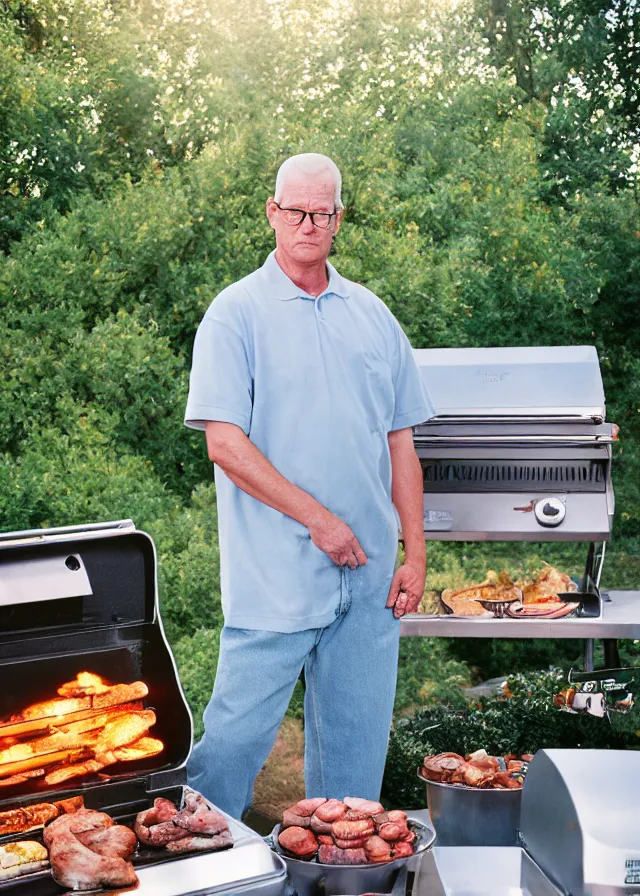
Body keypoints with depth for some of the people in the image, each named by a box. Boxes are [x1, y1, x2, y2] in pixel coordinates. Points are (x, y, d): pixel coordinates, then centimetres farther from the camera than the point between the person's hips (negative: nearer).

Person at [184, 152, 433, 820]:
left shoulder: (372, 315, 12)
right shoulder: (237, 313, -3)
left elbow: (400, 443, 13)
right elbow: (224, 443, -11)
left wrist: (415, 554, 7)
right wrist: (320, 519, -13)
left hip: (368, 575, 5)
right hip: (275, 577, -4)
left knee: (357, 740, 12)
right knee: (239, 732, 1)